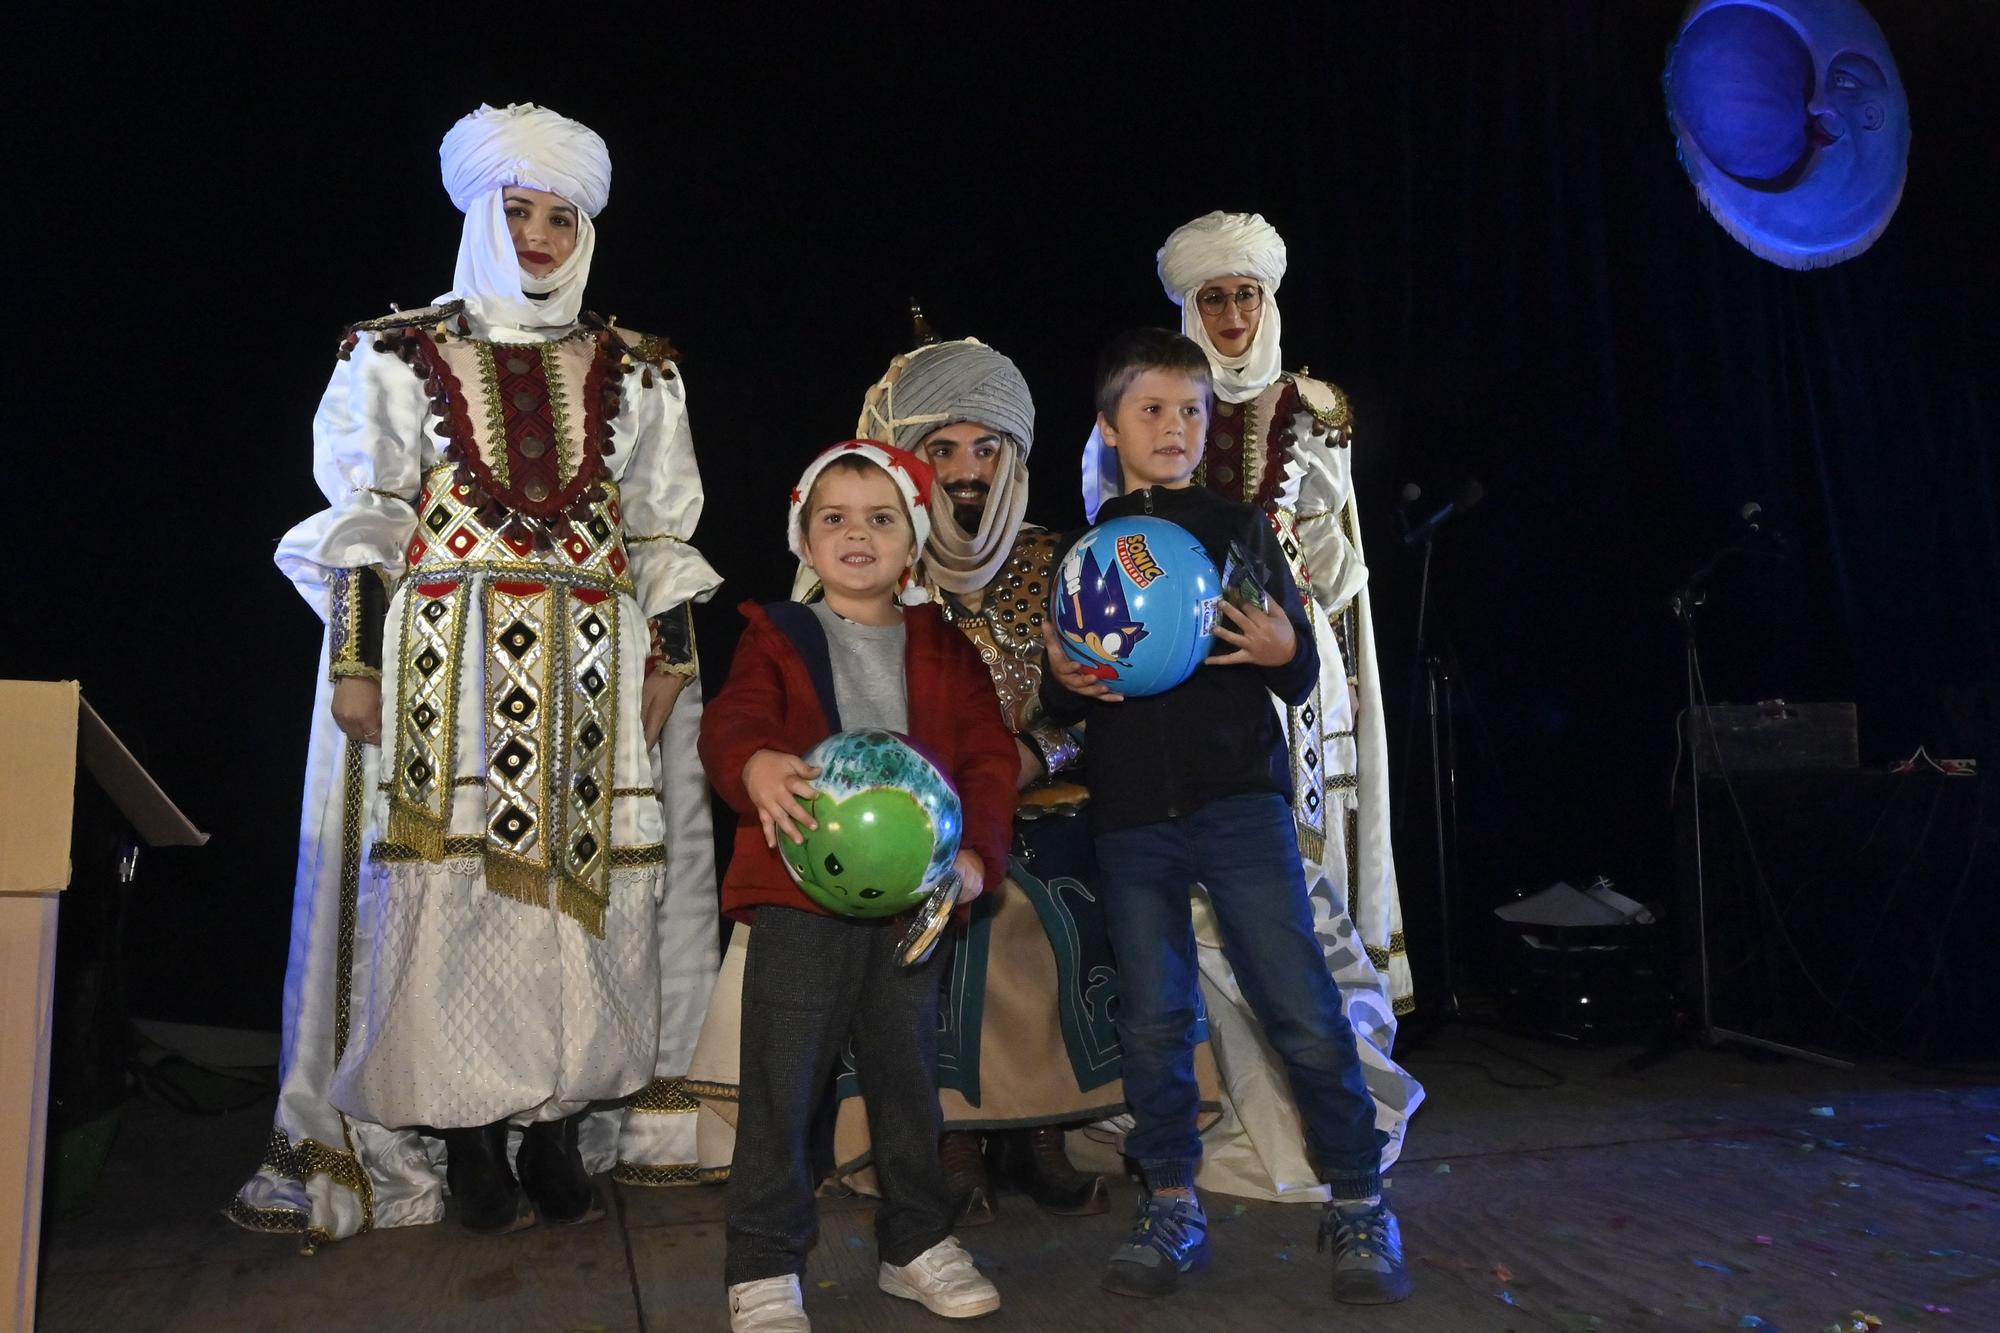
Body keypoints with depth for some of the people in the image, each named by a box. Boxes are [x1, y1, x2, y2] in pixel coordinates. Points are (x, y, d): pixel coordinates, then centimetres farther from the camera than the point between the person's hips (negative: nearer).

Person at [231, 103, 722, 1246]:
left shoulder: (634, 373, 14)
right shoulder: (400, 357, 9)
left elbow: (666, 529, 13)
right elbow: (362, 520, 5)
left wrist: (673, 655, 3)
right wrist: (356, 662, -4)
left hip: (597, 666, 2)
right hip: (444, 656, -1)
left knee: (585, 881, -2)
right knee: (451, 882, -5)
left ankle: (561, 1127, 10)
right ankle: (469, 1142, 7)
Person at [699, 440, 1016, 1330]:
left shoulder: (944, 649, 10)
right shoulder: (777, 636, 3)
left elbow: (988, 756, 5)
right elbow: (729, 724, -11)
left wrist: (977, 852, -11)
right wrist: (756, 766, -35)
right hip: (801, 897, -3)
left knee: (909, 1075, 16)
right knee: (781, 1084, 1)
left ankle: (917, 1241, 34)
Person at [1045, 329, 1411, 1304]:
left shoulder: (1240, 529, 8)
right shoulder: (1081, 554, 11)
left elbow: (1301, 678, 8)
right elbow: (1059, 707, 14)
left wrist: (1283, 653, -15)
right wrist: (1063, 682, -9)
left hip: (1240, 796, -1)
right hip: (1131, 817, 2)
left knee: (1303, 1010, -4)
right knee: (1152, 1019, 5)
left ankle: (1358, 1206, 12)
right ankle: (1171, 1205, 21)